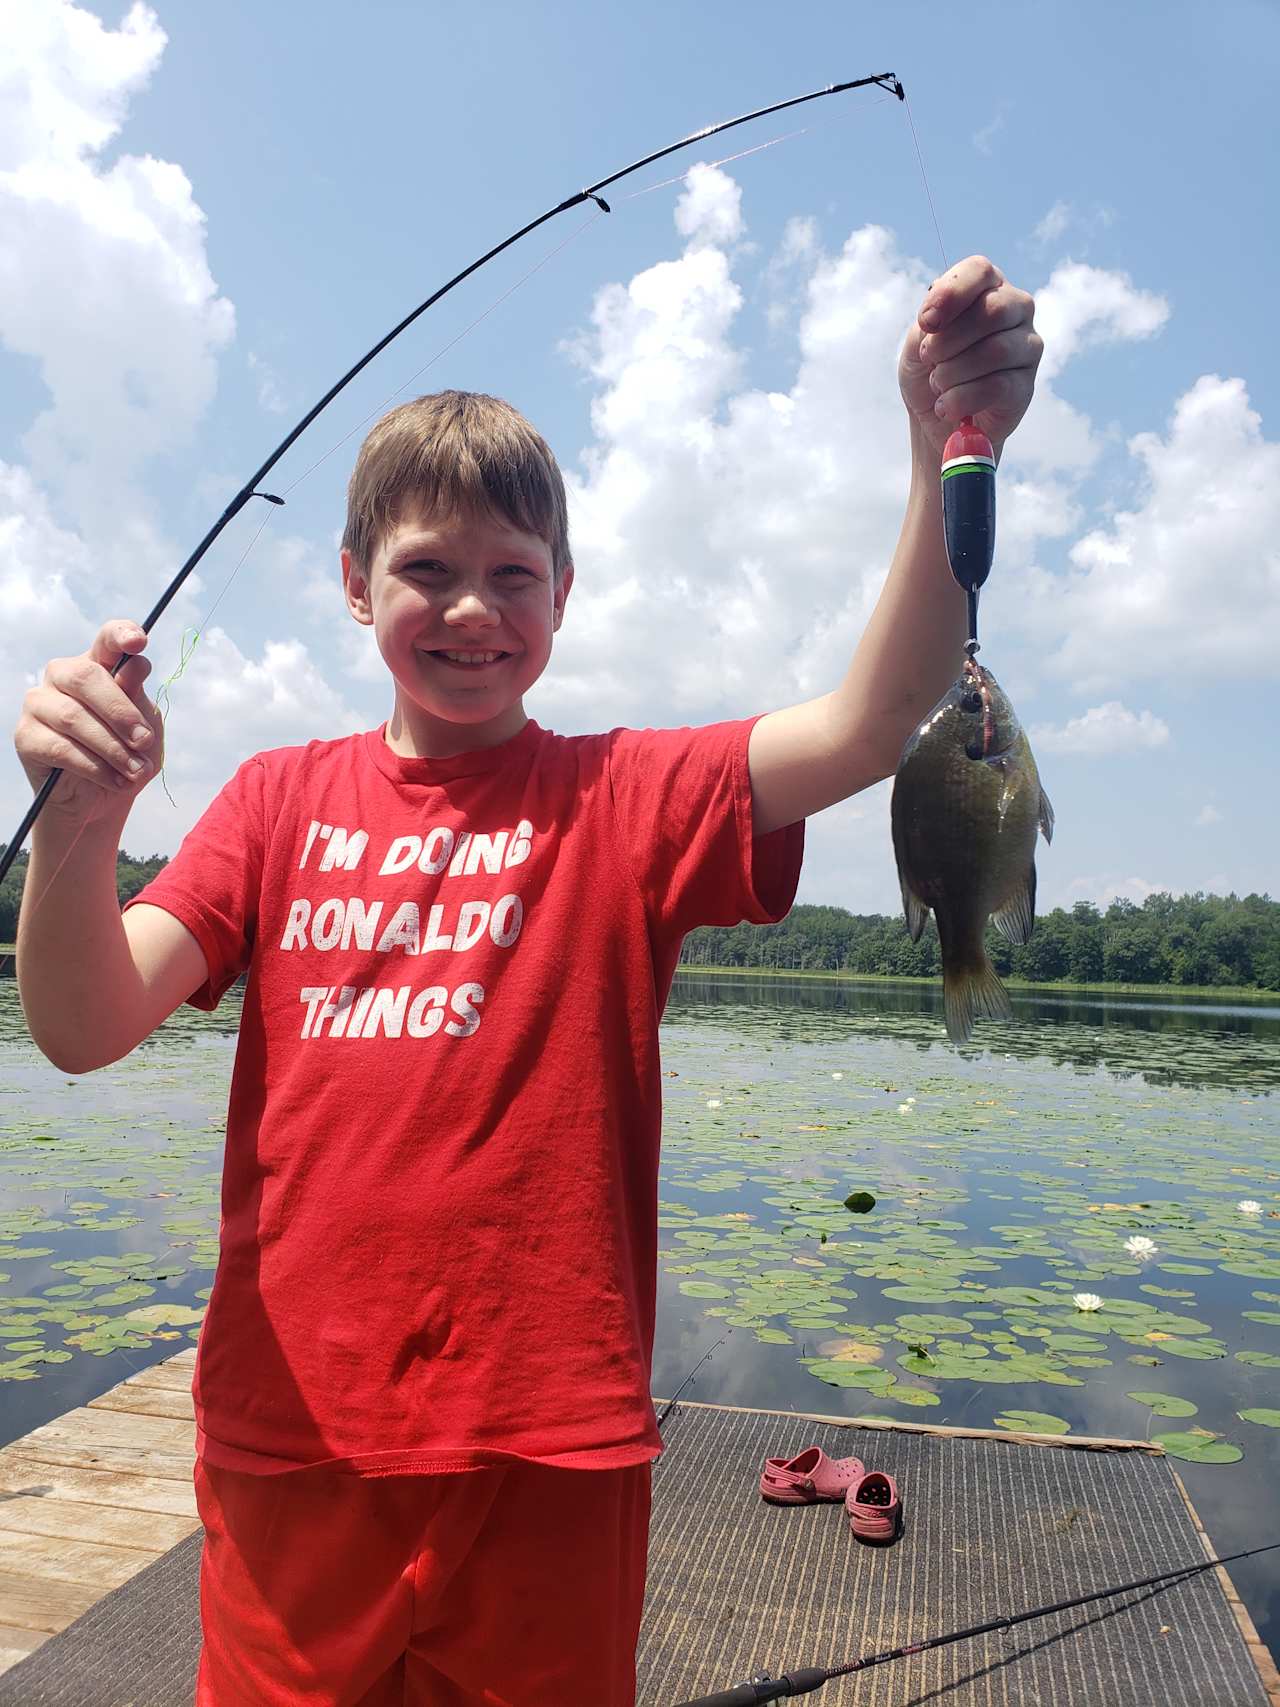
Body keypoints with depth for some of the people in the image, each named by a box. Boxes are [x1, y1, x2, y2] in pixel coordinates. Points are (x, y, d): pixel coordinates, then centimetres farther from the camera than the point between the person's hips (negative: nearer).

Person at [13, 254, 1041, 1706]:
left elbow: (866, 728, -18)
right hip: (285, 1444, 2)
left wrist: (948, 454, -30)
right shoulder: (280, 800, 3)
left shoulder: (626, 801, -3)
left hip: (547, 1451, -1)